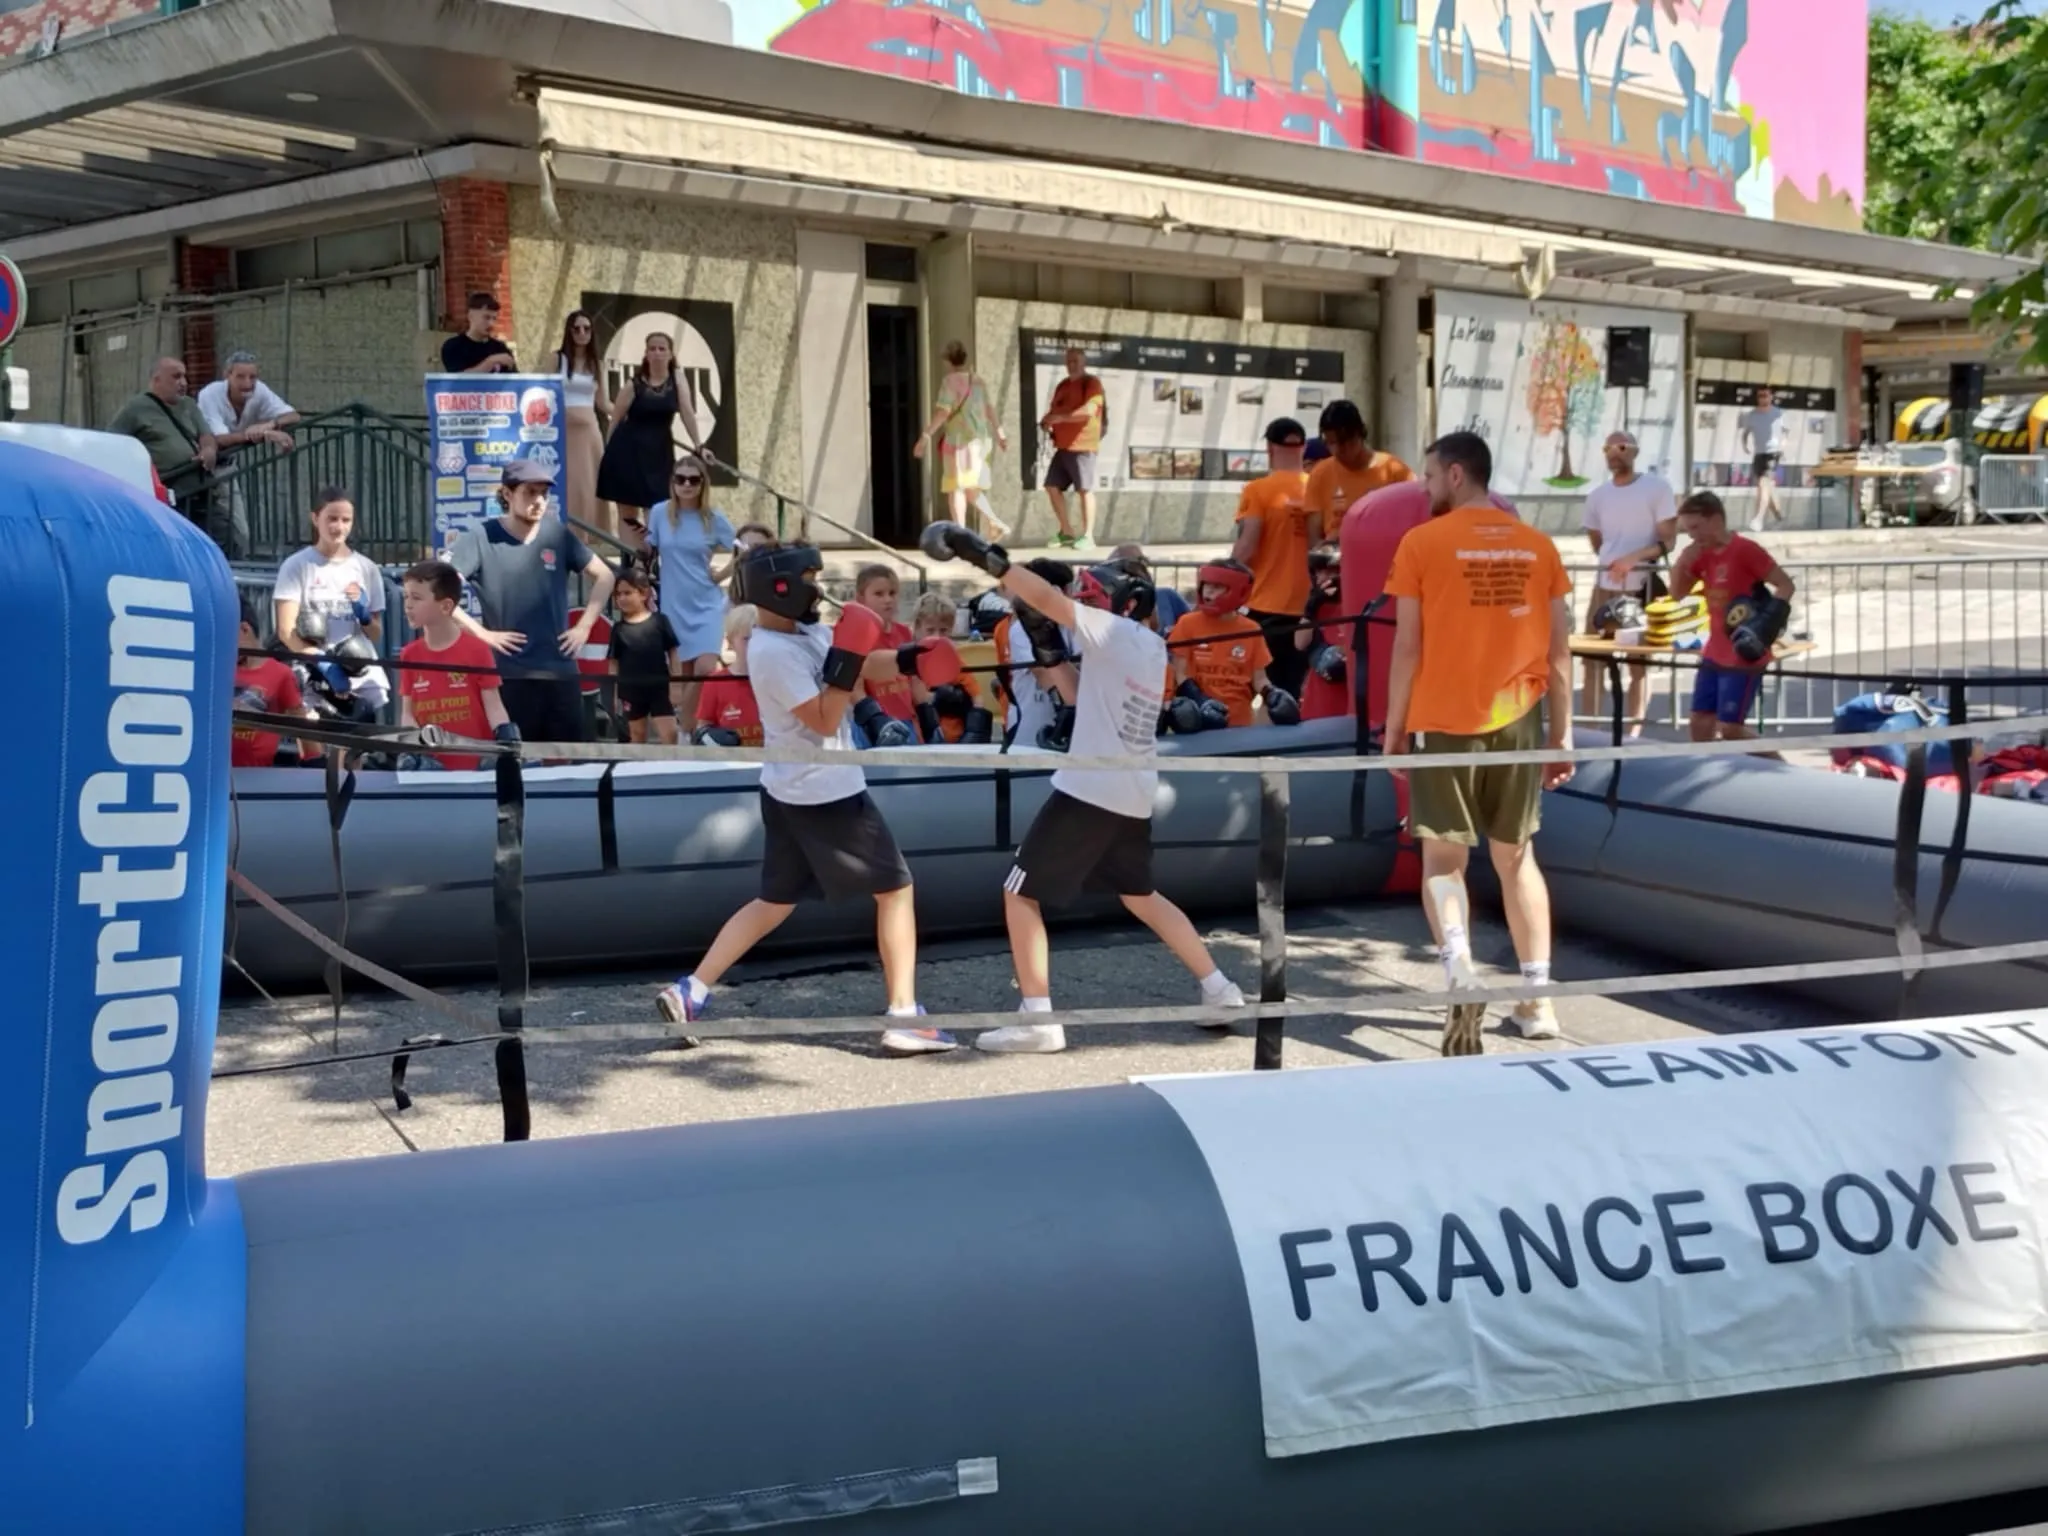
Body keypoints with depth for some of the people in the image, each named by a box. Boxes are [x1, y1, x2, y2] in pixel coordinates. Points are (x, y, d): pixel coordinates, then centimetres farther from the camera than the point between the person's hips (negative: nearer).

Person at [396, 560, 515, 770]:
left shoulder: (477, 649, -6)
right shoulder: (409, 655, 5)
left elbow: (493, 705, -6)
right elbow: (407, 711, 7)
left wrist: (506, 738, -23)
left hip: (477, 763, -3)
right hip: (431, 764, 3)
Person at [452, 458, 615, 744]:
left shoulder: (557, 534, 7)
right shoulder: (481, 538, -4)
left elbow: (603, 576, 18)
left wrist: (584, 625, 8)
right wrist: (481, 633, -13)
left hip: (560, 672, 4)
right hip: (508, 674, -4)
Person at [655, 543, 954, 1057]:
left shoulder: (806, 632, 9)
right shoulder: (774, 653, -19)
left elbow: (868, 666, 6)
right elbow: (824, 721, -21)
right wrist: (846, 662, -25)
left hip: (789, 794, 10)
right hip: (825, 794, -10)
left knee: (775, 902, 16)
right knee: (895, 889, -1)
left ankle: (691, 991, 11)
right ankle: (905, 1018, -3)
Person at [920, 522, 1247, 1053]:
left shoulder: (1116, 632, -9)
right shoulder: (1151, 648, 15)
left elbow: (1047, 599, -19)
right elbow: (1081, 694, 23)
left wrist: (985, 554, -22)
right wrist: (1052, 651, 10)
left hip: (1091, 791, -9)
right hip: (1133, 797, 9)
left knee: (1020, 892, -2)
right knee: (1140, 896, 26)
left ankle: (1037, 1020, -8)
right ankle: (1219, 989, 26)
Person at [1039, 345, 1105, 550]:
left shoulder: (1091, 383, -5)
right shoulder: (1063, 385, 20)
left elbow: (1088, 410, -19)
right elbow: (1054, 410, 26)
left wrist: (1061, 418, -20)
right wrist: (1046, 421, 2)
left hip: (1082, 445, -8)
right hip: (1063, 446, 8)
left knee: (1085, 489, -8)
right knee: (1052, 487, 5)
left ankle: (1087, 537, -7)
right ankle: (1067, 533, 14)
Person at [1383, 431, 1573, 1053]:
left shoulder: (1422, 543, -5)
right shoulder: (1537, 546, 6)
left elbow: (1408, 647, -6)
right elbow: (1559, 649, 6)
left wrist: (1394, 727, 2)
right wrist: (1562, 732, 13)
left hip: (1443, 722, -3)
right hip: (1516, 722, 4)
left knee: (1442, 857, 6)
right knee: (1516, 856, 15)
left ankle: (1459, 969, -18)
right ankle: (1538, 996, 16)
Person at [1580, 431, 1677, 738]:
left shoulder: (1657, 487, -4)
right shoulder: (1597, 496, 9)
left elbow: (1668, 540, -9)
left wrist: (1633, 557, -22)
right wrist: (1613, 562, 8)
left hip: (1641, 588, -4)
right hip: (1605, 586, 4)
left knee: (1639, 663, 2)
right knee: (1592, 658, 3)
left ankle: (1634, 730, 5)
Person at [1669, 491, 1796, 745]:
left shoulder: (1745, 550, -16)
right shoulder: (1703, 554, 7)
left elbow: (1786, 586, -16)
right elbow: (1678, 593, 15)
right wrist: (1681, 562, -4)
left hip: (1745, 656, -8)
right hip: (1715, 654, 8)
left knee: (1730, 727, -8)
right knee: (1700, 722, 6)